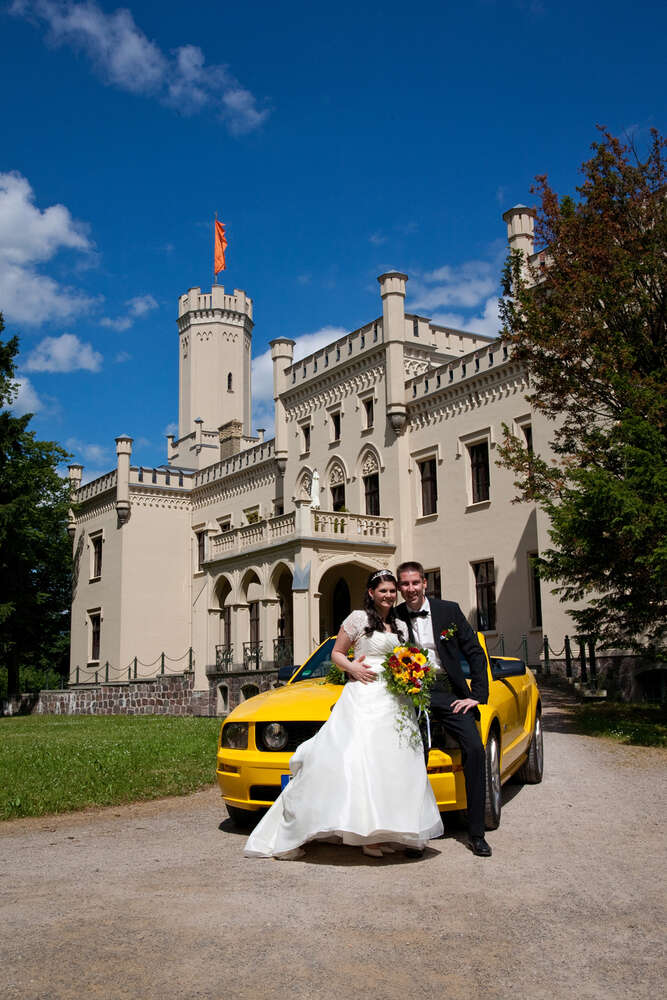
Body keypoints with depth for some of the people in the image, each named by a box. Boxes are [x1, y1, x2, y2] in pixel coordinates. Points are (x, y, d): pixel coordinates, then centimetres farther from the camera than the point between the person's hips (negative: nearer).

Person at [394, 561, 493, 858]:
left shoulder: (449, 610, 3)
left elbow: (475, 654, 5)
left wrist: (477, 695, -2)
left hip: (449, 693, 0)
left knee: (475, 750, -14)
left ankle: (476, 833, -5)